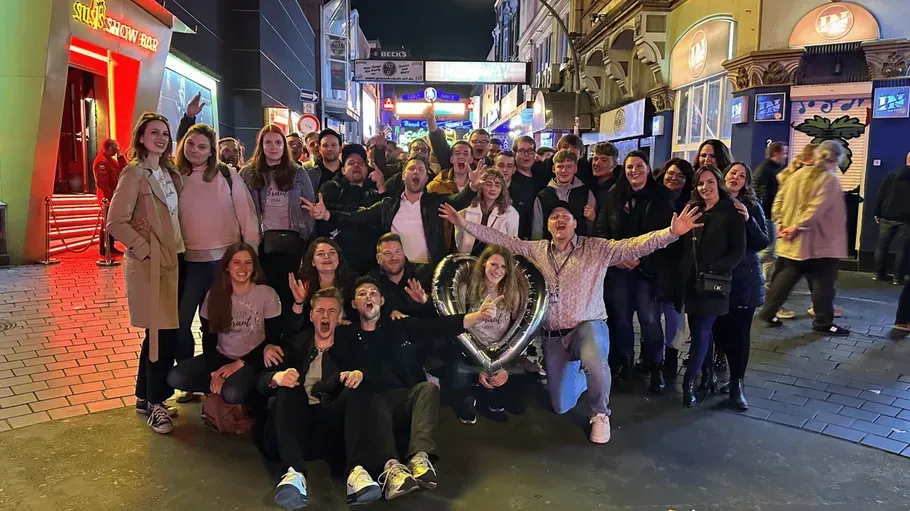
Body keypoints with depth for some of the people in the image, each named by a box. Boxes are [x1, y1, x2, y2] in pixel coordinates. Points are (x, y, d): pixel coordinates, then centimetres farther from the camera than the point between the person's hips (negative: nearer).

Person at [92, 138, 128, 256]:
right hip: (108, 198, -10)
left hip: (114, 197, 10)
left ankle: (111, 247, 22)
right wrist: (110, 196, -22)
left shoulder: (111, 159, 16)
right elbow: (101, 183, -21)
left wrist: (120, 156, 2)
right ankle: (103, 249, 0)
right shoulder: (101, 161, -15)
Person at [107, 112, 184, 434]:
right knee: (164, 333, -6)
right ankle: (155, 402, 9)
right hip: (148, 265, -8)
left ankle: (145, 396, 27)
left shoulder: (169, 172, 13)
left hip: (170, 261, 8)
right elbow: (116, 223, -17)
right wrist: (146, 250, -15)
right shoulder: (135, 173, -10)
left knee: (159, 332, 14)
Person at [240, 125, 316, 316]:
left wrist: (307, 235, -1)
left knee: (291, 289, 0)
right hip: (263, 242, 0)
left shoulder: (298, 173, 8)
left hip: (293, 240, 0)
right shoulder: (248, 173, 7)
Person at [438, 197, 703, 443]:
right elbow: (500, 239, 4)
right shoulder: (535, 250, 5)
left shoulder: (597, 248, -4)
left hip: (588, 326, -3)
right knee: (560, 406, 8)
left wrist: (671, 232, -30)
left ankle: (600, 414, -6)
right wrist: (464, 222, -2)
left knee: (595, 366, -38)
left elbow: (634, 246, -15)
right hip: (553, 335, 4)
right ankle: (582, 375, 42)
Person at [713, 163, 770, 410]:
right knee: (719, 329, 2)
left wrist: (748, 220, -16)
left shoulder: (752, 206, 2)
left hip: (744, 278, 0)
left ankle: (736, 383, 11)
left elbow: (763, 242, -3)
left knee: (740, 331, 1)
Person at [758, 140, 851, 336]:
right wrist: (798, 227, -17)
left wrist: (781, 223, 4)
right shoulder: (830, 180, -12)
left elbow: (779, 200, 6)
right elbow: (816, 208, -22)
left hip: (792, 241, 7)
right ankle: (823, 322, 12)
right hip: (818, 241, -6)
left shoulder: (799, 174, 7)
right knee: (822, 281, 4)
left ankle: (768, 313, 15)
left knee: (785, 276, 14)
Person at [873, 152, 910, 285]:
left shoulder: (892, 175, 3)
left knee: (882, 245, 10)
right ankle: (898, 278, 2)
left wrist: (876, 213, 5)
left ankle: (879, 273, 14)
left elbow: (881, 195, 2)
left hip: (887, 217, 2)